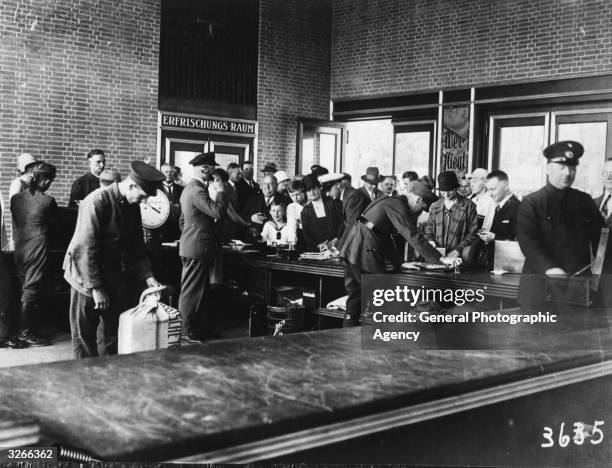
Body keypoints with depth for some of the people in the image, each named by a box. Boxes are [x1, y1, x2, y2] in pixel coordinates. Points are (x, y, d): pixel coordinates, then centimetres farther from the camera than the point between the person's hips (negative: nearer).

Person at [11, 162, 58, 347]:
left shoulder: (16, 198, 1)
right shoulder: (48, 201, -13)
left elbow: (15, 219, 10)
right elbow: (52, 220, 3)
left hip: (19, 247, 6)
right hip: (37, 247, -6)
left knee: (24, 288, 15)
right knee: (32, 290, 0)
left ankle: (23, 329, 20)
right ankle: (25, 333, 4)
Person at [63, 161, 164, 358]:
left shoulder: (132, 205, 3)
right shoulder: (96, 203, -20)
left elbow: (136, 245, 12)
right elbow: (85, 249, -22)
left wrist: (147, 275, 1)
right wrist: (96, 288, -21)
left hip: (116, 280, 7)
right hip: (87, 280, -7)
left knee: (118, 335, 7)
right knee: (85, 337, 5)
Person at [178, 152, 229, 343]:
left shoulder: (190, 188, 17)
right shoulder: (197, 190, -18)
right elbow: (217, 212, -27)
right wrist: (220, 191, -15)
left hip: (190, 246, 11)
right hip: (198, 248, -11)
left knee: (194, 291, 15)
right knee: (192, 292, -4)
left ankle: (193, 328, 23)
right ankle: (187, 333, 2)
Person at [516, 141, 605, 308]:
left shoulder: (585, 201, 11)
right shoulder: (530, 203, 1)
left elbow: (600, 238, 10)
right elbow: (527, 240, -10)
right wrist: (549, 268, -24)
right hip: (540, 285, -2)